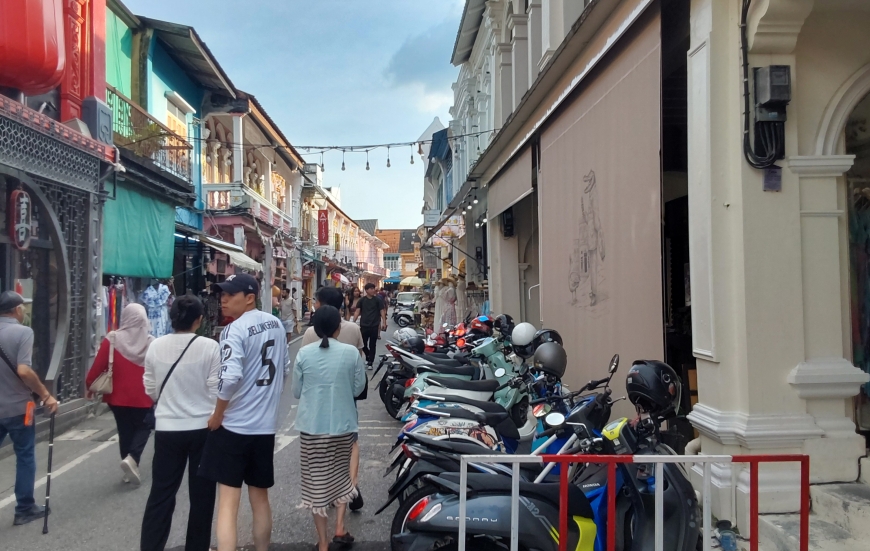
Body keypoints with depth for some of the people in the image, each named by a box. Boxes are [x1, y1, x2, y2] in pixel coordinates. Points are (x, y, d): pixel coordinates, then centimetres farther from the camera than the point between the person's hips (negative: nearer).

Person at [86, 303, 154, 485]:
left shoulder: (112, 340, -10)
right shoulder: (151, 343, -9)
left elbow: (98, 365, -9)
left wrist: (89, 385, 7)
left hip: (118, 396, 1)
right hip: (142, 397, -1)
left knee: (125, 431, 16)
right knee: (143, 427, 16)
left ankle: (129, 467, 19)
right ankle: (132, 458, -8)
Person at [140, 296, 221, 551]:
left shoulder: (155, 346, -2)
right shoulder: (210, 347, -13)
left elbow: (150, 389, 9)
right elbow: (216, 390, -11)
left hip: (167, 428, 3)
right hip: (203, 427, -2)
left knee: (161, 494, 11)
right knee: (201, 495, 11)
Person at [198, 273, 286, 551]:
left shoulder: (235, 330, -15)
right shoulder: (276, 324, 7)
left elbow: (230, 377, -27)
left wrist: (217, 415, -13)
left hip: (234, 424, -6)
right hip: (266, 424, 7)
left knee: (228, 502, 1)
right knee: (260, 498, 18)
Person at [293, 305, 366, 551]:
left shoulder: (304, 353, -6)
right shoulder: (351, 352, -8)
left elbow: (296, 391, 2)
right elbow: (358, 388, 1)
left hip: (312, 426, 0)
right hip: (342, 423, 0)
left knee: (316, 481, 10)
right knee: (340, 475, 22)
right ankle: (339, 528, 19)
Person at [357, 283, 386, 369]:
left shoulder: (378, 299, 0)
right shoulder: (362, 300, 4)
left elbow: (382, 311, -1)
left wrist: (384, 322, -11)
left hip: (374, 325, -2)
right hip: (364, 325, 2)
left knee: (372, 345, 0)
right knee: (363, 344, 8)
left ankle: (370, 362, 6)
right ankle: (368, 357, 34)